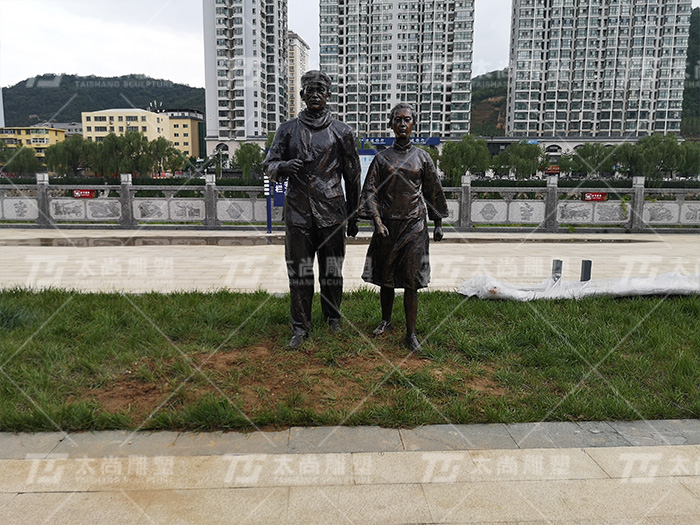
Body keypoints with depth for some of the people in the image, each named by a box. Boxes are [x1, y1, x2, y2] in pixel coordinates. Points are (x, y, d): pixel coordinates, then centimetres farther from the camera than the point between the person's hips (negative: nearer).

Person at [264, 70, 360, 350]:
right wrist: (285, 166, -17)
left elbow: (352, 177, 8)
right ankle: (300, 326, 16)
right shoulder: (288, 130, 8)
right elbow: (270, 165, 8)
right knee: (299, 272, 3)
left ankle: (333, 317, 30)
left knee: (332, 270, 10)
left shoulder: (341, 132, 5)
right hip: (298, 213, 1)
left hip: (332, 212, 0)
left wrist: (353, 217, 8)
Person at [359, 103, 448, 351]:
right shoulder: (382, 158, 4)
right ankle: (386, 321, 31)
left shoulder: (422, 157, 6)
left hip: (414, 225, -1)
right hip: (388, 225, 1)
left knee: (411, 281, -3)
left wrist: (438, 223, 13)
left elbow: (433, 192, 12)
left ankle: (411, 333, 6)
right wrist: (377, 222, -13)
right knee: (385, 277, 10)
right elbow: (370, 192, -1)